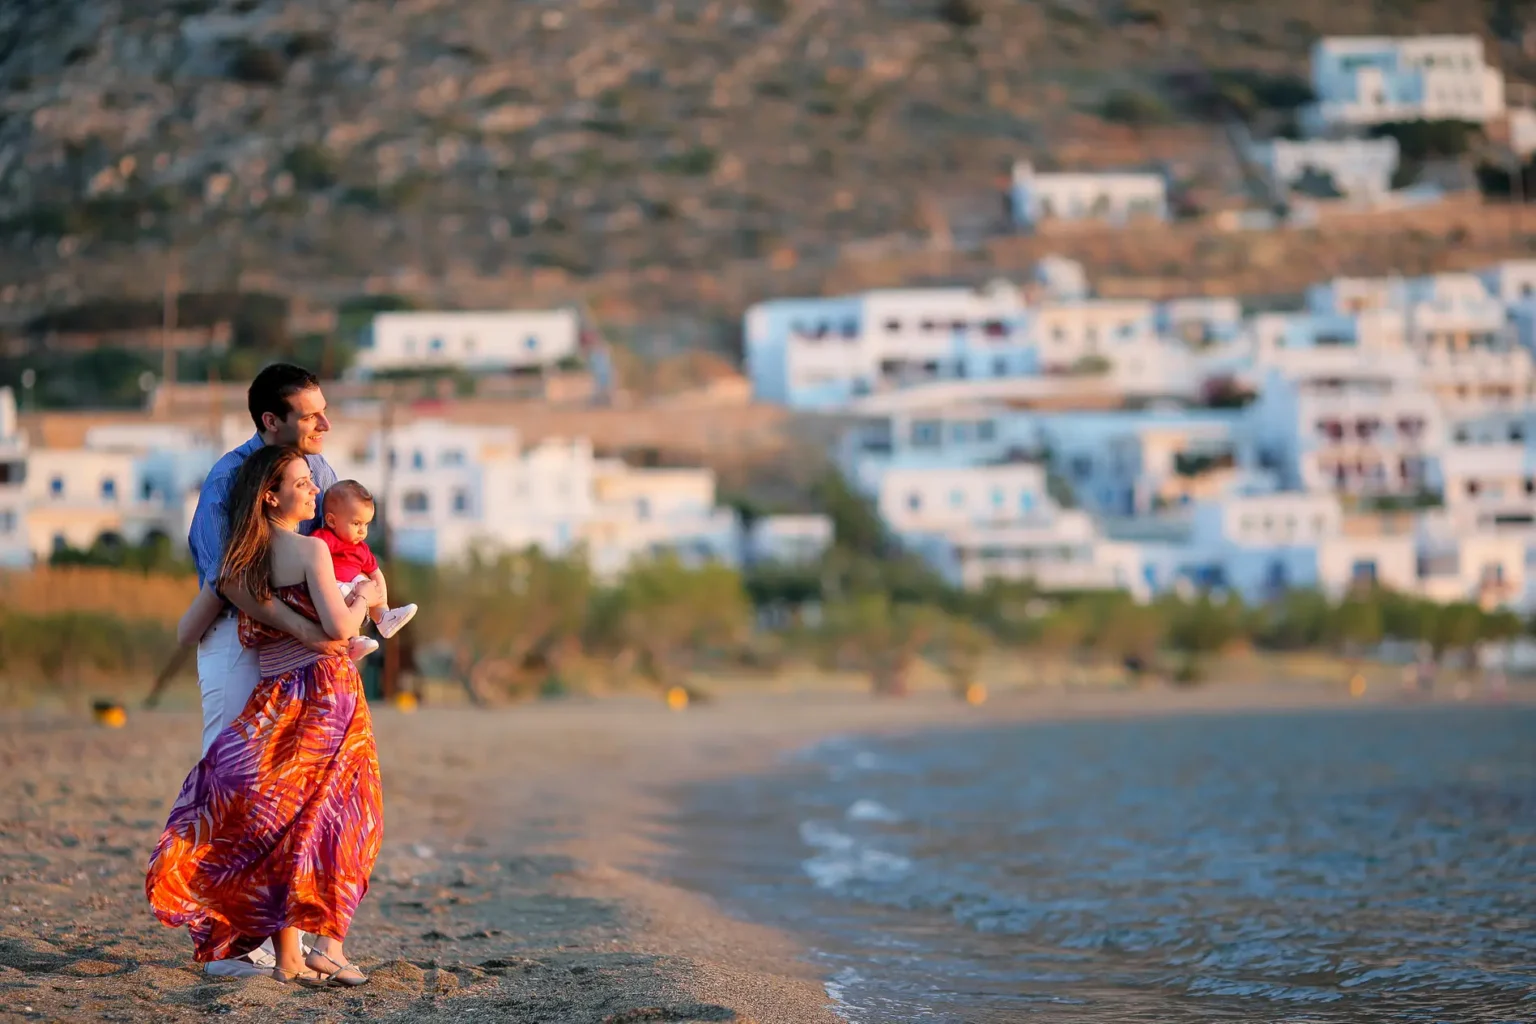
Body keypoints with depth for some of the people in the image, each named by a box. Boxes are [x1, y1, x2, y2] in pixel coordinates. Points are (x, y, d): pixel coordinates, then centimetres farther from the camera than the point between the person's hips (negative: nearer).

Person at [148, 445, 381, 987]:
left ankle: (287, 955, 3)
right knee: (332, 818, 1)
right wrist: (363, 598, 1)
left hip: (273, 700, 5)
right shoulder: (310, 550, -9)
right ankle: (327, 944, -3)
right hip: (327, 689, -5)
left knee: (278, 819, 7)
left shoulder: (236, 564, 8)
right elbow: (339, 627, -18)